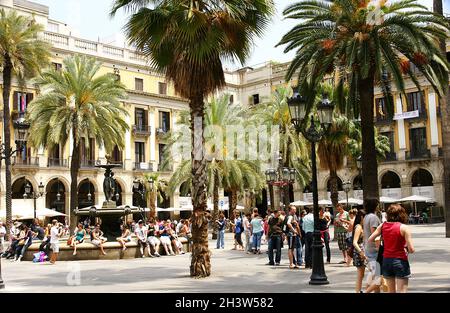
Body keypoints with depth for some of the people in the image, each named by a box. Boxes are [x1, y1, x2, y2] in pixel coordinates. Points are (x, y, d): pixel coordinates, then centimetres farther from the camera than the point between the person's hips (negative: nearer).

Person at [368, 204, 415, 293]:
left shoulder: (382, 226, 1)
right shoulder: (404, 227, -11)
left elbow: (369, 240, 3)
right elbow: (411, 249, -14)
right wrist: (407, 249, 8)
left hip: (386, 260, 5)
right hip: (400, 261, -5)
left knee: (391, 290, 19)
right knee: (402, 290, 0)